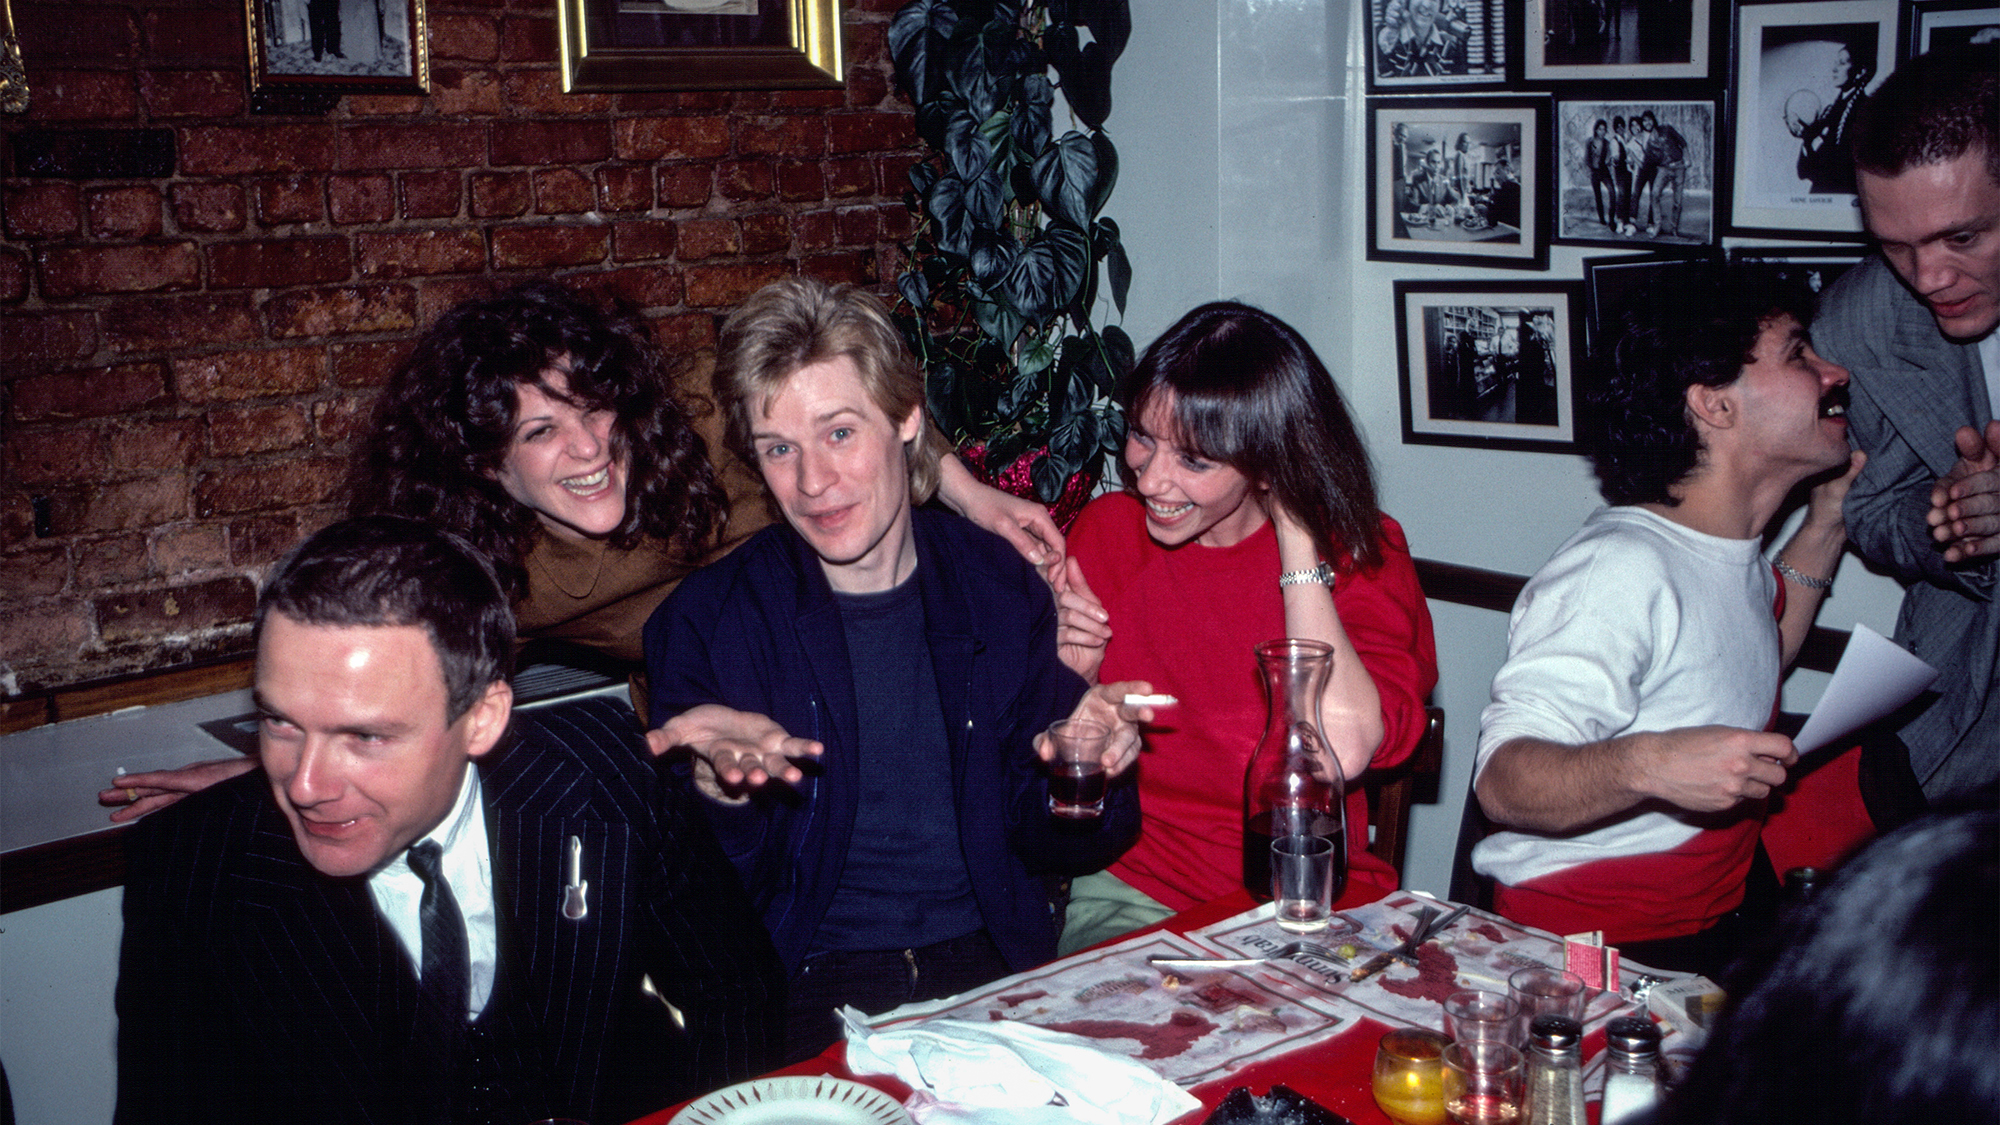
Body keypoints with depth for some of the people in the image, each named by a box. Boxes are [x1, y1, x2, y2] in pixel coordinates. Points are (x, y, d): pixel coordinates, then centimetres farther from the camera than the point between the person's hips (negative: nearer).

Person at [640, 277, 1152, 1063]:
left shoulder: (1001, 590, 7)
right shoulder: (705, 622, 0)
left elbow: (1045, 842, 12)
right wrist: (719, 791, -22)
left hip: (995, 972, 2)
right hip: (809, 992, -2)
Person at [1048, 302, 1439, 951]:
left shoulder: (1359, 557, -5)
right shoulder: (1107, 530, 3)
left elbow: (1342, 753, -25)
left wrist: (1295, 533, -16)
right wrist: (1070, 679, -10)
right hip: (1129, 886, 1)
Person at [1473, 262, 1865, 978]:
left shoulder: (1734, 553, 10)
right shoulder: (1620, 569, -21)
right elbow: (1503, 781, -28)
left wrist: (1826, 523, 24)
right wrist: (1645, 765, -45)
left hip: (1724, 919, 10)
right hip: (1587, 945, -9)